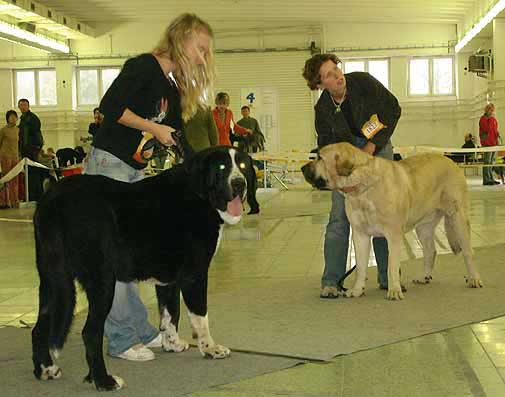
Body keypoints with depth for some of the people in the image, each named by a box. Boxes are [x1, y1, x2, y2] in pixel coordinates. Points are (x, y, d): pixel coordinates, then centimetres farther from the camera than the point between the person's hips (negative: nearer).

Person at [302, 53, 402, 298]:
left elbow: (393, 109, -9)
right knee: (340, 216, -11)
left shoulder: (363, 82, -17)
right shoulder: (322, 108, -13)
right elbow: (326, 146, -8)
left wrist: (373, 145, -15)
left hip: (378, 148, 0)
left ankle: (387, 277, 10)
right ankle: (330, 281, -8)